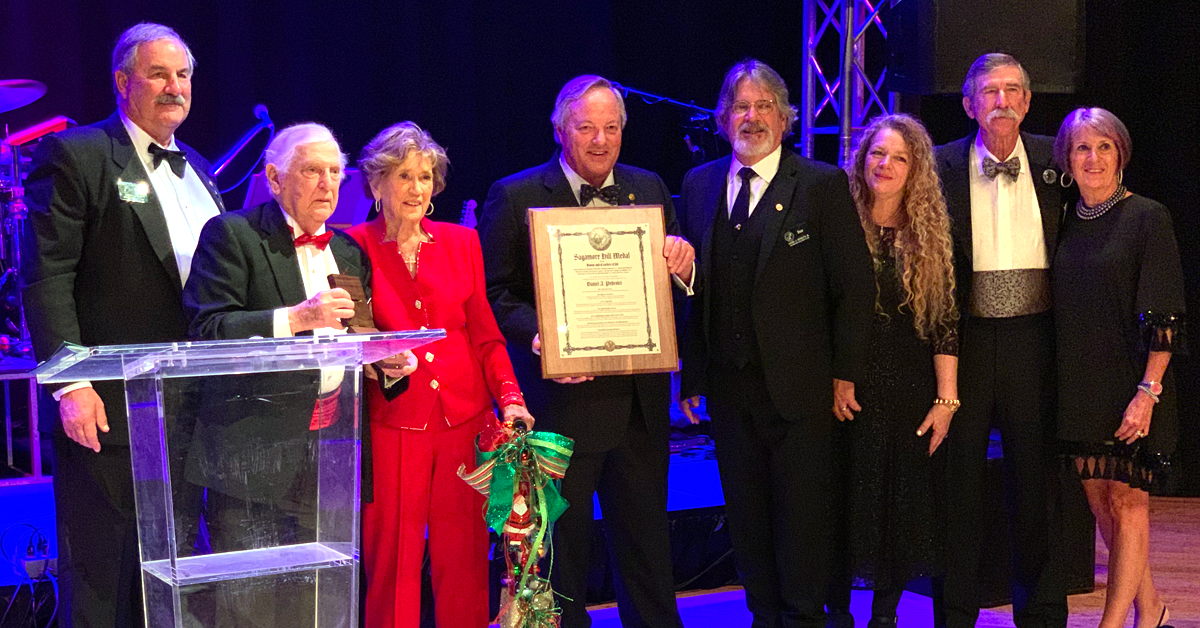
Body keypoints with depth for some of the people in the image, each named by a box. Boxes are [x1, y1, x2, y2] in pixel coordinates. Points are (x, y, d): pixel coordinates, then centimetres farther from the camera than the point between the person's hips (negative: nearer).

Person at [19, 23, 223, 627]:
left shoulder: (197, 169, 15)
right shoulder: (74, 156, -7)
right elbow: (45, 278, -13)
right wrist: (70, 385, -20)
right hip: (111, 410, -7)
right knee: (101, 579, 2)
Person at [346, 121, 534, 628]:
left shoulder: (462, 242, 12)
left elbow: (485, 334, 11)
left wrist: (509, 397, -2)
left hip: (464, 419, 2)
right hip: (391, 422, -2)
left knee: (463, 556, 3)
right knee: (392, 558, -1)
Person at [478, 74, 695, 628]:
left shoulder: (649, 189, 9)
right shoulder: (515, 197, -4)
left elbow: (672, 288, 12)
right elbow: (496, 294, -6)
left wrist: (682, 264, -11)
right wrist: (538, 337, -23)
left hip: (639, 397, 4)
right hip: (562, 394, -4)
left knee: (645, 536, 15)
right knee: (562, 538, 7)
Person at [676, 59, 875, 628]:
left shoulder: (822, 185, -4)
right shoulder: (699, 185, 9)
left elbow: (854, 286, -5)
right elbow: (693, 286, 10)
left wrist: (845, 374, -7)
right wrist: (692, 373, 6)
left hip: (798, 384, -4)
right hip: (728, 386, 4)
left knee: (802, 513, 3)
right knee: (746, 513, 12)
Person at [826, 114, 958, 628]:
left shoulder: (931, 236, 4)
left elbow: (946, 322, 1)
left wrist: (946, 399, -4)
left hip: (910, 394, 2)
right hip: (846, 389, -1)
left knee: (903, 504, 6)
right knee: (844, 502, 4)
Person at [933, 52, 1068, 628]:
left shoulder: (1054, 160, 5)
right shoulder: (944, 165, 1)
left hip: (1032, 337, 1)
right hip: (965, 338, -1)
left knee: (1036, 477, 8)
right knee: (958, 477, 6)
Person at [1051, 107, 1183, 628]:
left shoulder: (1147, 218, -7)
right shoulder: (1066, 223, 9)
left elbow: (1164, 317, -11)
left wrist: (1147, 392, -18)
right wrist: (1060, 385, 8)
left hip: (1129, 386, -6)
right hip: (1079, 387, 6)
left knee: (1127, 502, -2)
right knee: (1100, 502, 10)